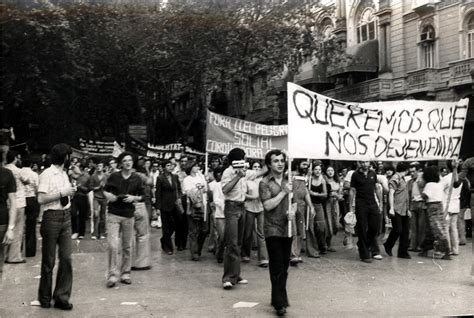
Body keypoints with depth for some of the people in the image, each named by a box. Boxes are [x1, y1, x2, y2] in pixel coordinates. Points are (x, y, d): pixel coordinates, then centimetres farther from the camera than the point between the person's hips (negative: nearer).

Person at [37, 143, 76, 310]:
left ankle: (61, 297, 10)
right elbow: (41, 199, -16)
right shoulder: (47, 174, -9)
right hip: (52, 217, -6)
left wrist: (71, 192, 3)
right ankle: (44, 297, 19)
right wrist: (62, 193, -16)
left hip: (66, 217, 6)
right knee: (49, 260, 4)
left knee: (66, 257, 1)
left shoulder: (64, 174, 14)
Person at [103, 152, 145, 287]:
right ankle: (113, 275, -3)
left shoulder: (137, 179, 5)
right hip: (113, 215, -2)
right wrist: (108, 195, -9)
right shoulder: (114, 176, 1)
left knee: (127, 246, 7)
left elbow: (142, 196, 10)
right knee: (113, 245, -11)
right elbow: (105, 190, 12)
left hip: (129, 215, 2)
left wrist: (134, 198, -9)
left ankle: (125, 274, 19)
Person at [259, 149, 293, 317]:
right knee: (277, 267, -7)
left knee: (284, 266, 10)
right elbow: (268, 205, -15)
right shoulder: (265, 183, -5)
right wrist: (284, 192, -14)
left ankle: (280, 297, 23)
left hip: (287, 229, 5)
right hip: (273, 229, -5)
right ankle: (279, 303, -3)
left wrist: (292, 212, -2)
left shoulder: (288, 182, 12)